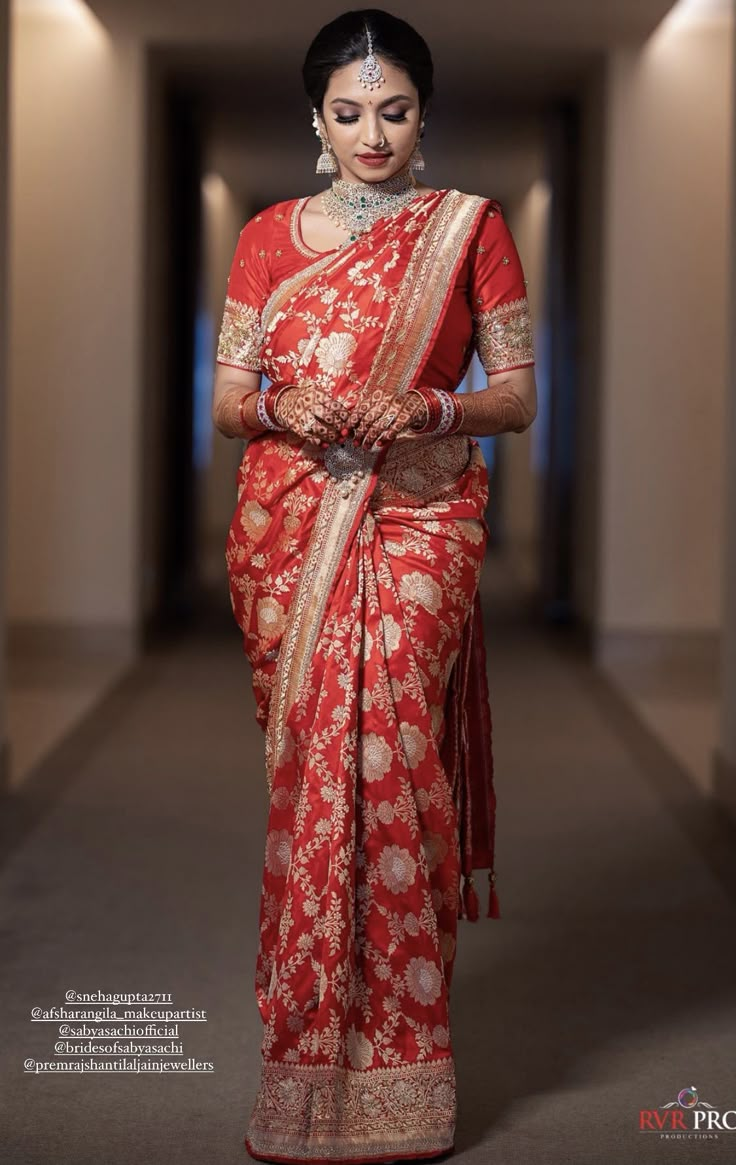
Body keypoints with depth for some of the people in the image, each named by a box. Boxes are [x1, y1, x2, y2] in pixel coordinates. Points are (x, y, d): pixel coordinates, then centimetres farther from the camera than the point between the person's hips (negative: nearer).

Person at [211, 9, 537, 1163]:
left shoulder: (469, 227, 7)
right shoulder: (270, 235, 13)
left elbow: (520, 392, 6)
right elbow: (225, 397, 11)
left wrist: (430, 409, -14)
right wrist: (282, 406, -11)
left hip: (419, 519, -2)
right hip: (287, 526, 2)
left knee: (383, 752, -14)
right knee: (311, 763, -3)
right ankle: (320, 1056, 8)